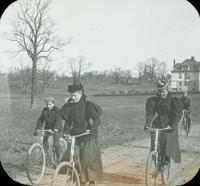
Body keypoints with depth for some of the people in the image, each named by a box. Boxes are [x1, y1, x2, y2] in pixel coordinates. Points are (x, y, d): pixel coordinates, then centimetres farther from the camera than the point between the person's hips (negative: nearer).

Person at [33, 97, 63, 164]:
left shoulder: (57, 110, -17)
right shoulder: (45, 110, -2)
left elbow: (58, 120, -29)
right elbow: (41, 119, -2)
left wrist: (56, 129, -43)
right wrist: (37, 129, -11)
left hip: (56, 129, -5)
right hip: (48, 127, 5)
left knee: (55, 144, -10)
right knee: (44, 139, -17)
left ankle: (58, 158, 7)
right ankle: (46, 153, 0)